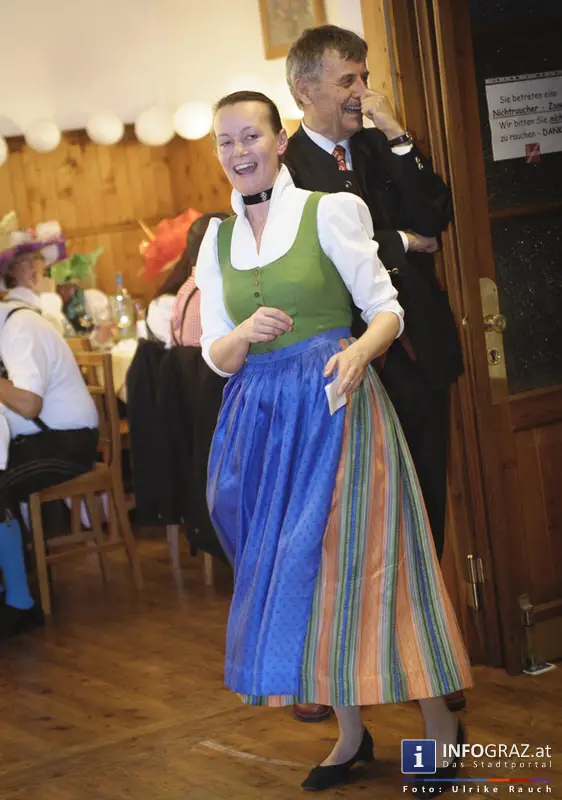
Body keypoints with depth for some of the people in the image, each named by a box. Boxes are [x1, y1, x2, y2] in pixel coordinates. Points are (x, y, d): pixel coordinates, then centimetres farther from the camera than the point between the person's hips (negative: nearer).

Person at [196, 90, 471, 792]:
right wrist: (246, 334, -14)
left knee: (356, 559, -5)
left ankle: (441, 726, 8)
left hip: (335, 405, -5)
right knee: (293, 571, 7)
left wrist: (361, 351, -25)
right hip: (264, 419, 5)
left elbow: (386, 310, -4)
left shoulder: (328, 211, -3)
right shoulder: (217, 240, 10)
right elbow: (216, 356, 8)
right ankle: (351, 734, 21)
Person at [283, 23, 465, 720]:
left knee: (424, 512, 8)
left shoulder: (382, 148, 12)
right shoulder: (282, 167, -4)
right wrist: (401, 243, -8)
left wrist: (398, 137, -8)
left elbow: (435, 218, -2)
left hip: (417, 354, 5)